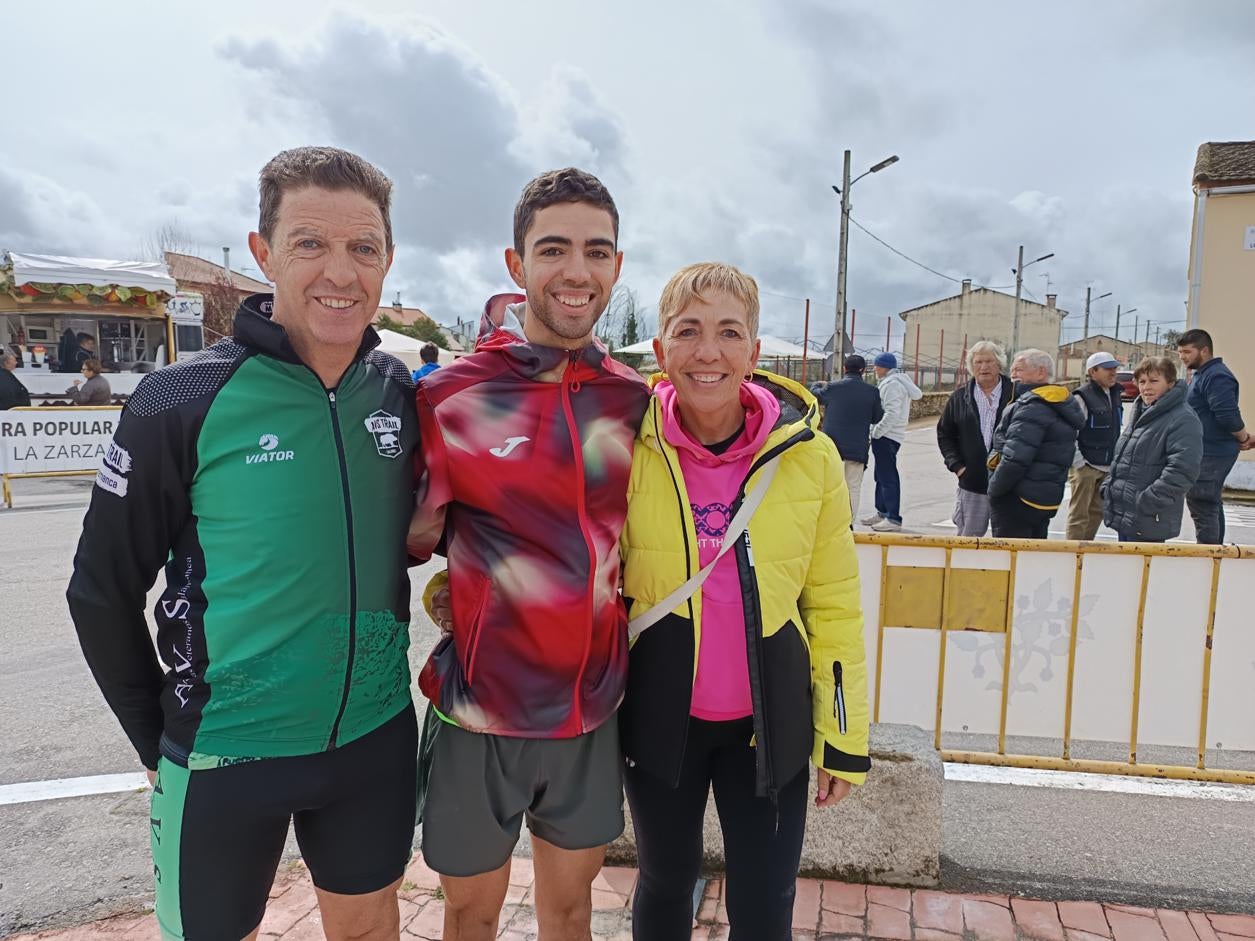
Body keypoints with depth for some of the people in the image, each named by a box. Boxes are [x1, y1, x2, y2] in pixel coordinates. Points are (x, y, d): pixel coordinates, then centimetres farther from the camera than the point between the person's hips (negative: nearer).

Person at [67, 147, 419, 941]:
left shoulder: (404, 393, -4)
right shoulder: (181, 401, -14)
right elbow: (103, 590, -5)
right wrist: (157, 740, 1)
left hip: (376, 738, 3)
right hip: (225, 755, -3)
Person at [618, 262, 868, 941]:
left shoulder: (809, 455, -10)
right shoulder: (627, 448, -12)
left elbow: (834, 603, -2)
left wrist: (846, 739, 1)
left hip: (770, 718, 0)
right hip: (659, 713, 0)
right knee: (666, 884, 20)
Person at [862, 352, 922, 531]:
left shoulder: (892, 384, -15)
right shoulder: (889, 382, 17)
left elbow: (892, 414, -24)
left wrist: (876, 432, -19)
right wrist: (876, 431, 14)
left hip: (886, 436, -11)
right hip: (885, 435, 11)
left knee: (888, 476, -8)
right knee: (881, 475, 18)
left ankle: (893, 518, -5)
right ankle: (882, 512, 28)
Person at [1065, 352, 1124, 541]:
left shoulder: (1115, 396, 11)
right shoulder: (1082, 397, -14)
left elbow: (1116, 432, 20)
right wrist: (1079, 464, -16)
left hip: (1106, 468, 8)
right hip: (1086, 468, -8)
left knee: (1097, 513, 14)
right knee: (1079, 515, -1)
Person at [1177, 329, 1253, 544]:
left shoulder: (1216, 377, -18)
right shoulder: (1201, 374, 16)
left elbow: (1228, 415, -26)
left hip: (1212, 453, -11)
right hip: (1208, 452, 11)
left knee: (1201, 505, -10)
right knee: (1211, 504, 18)